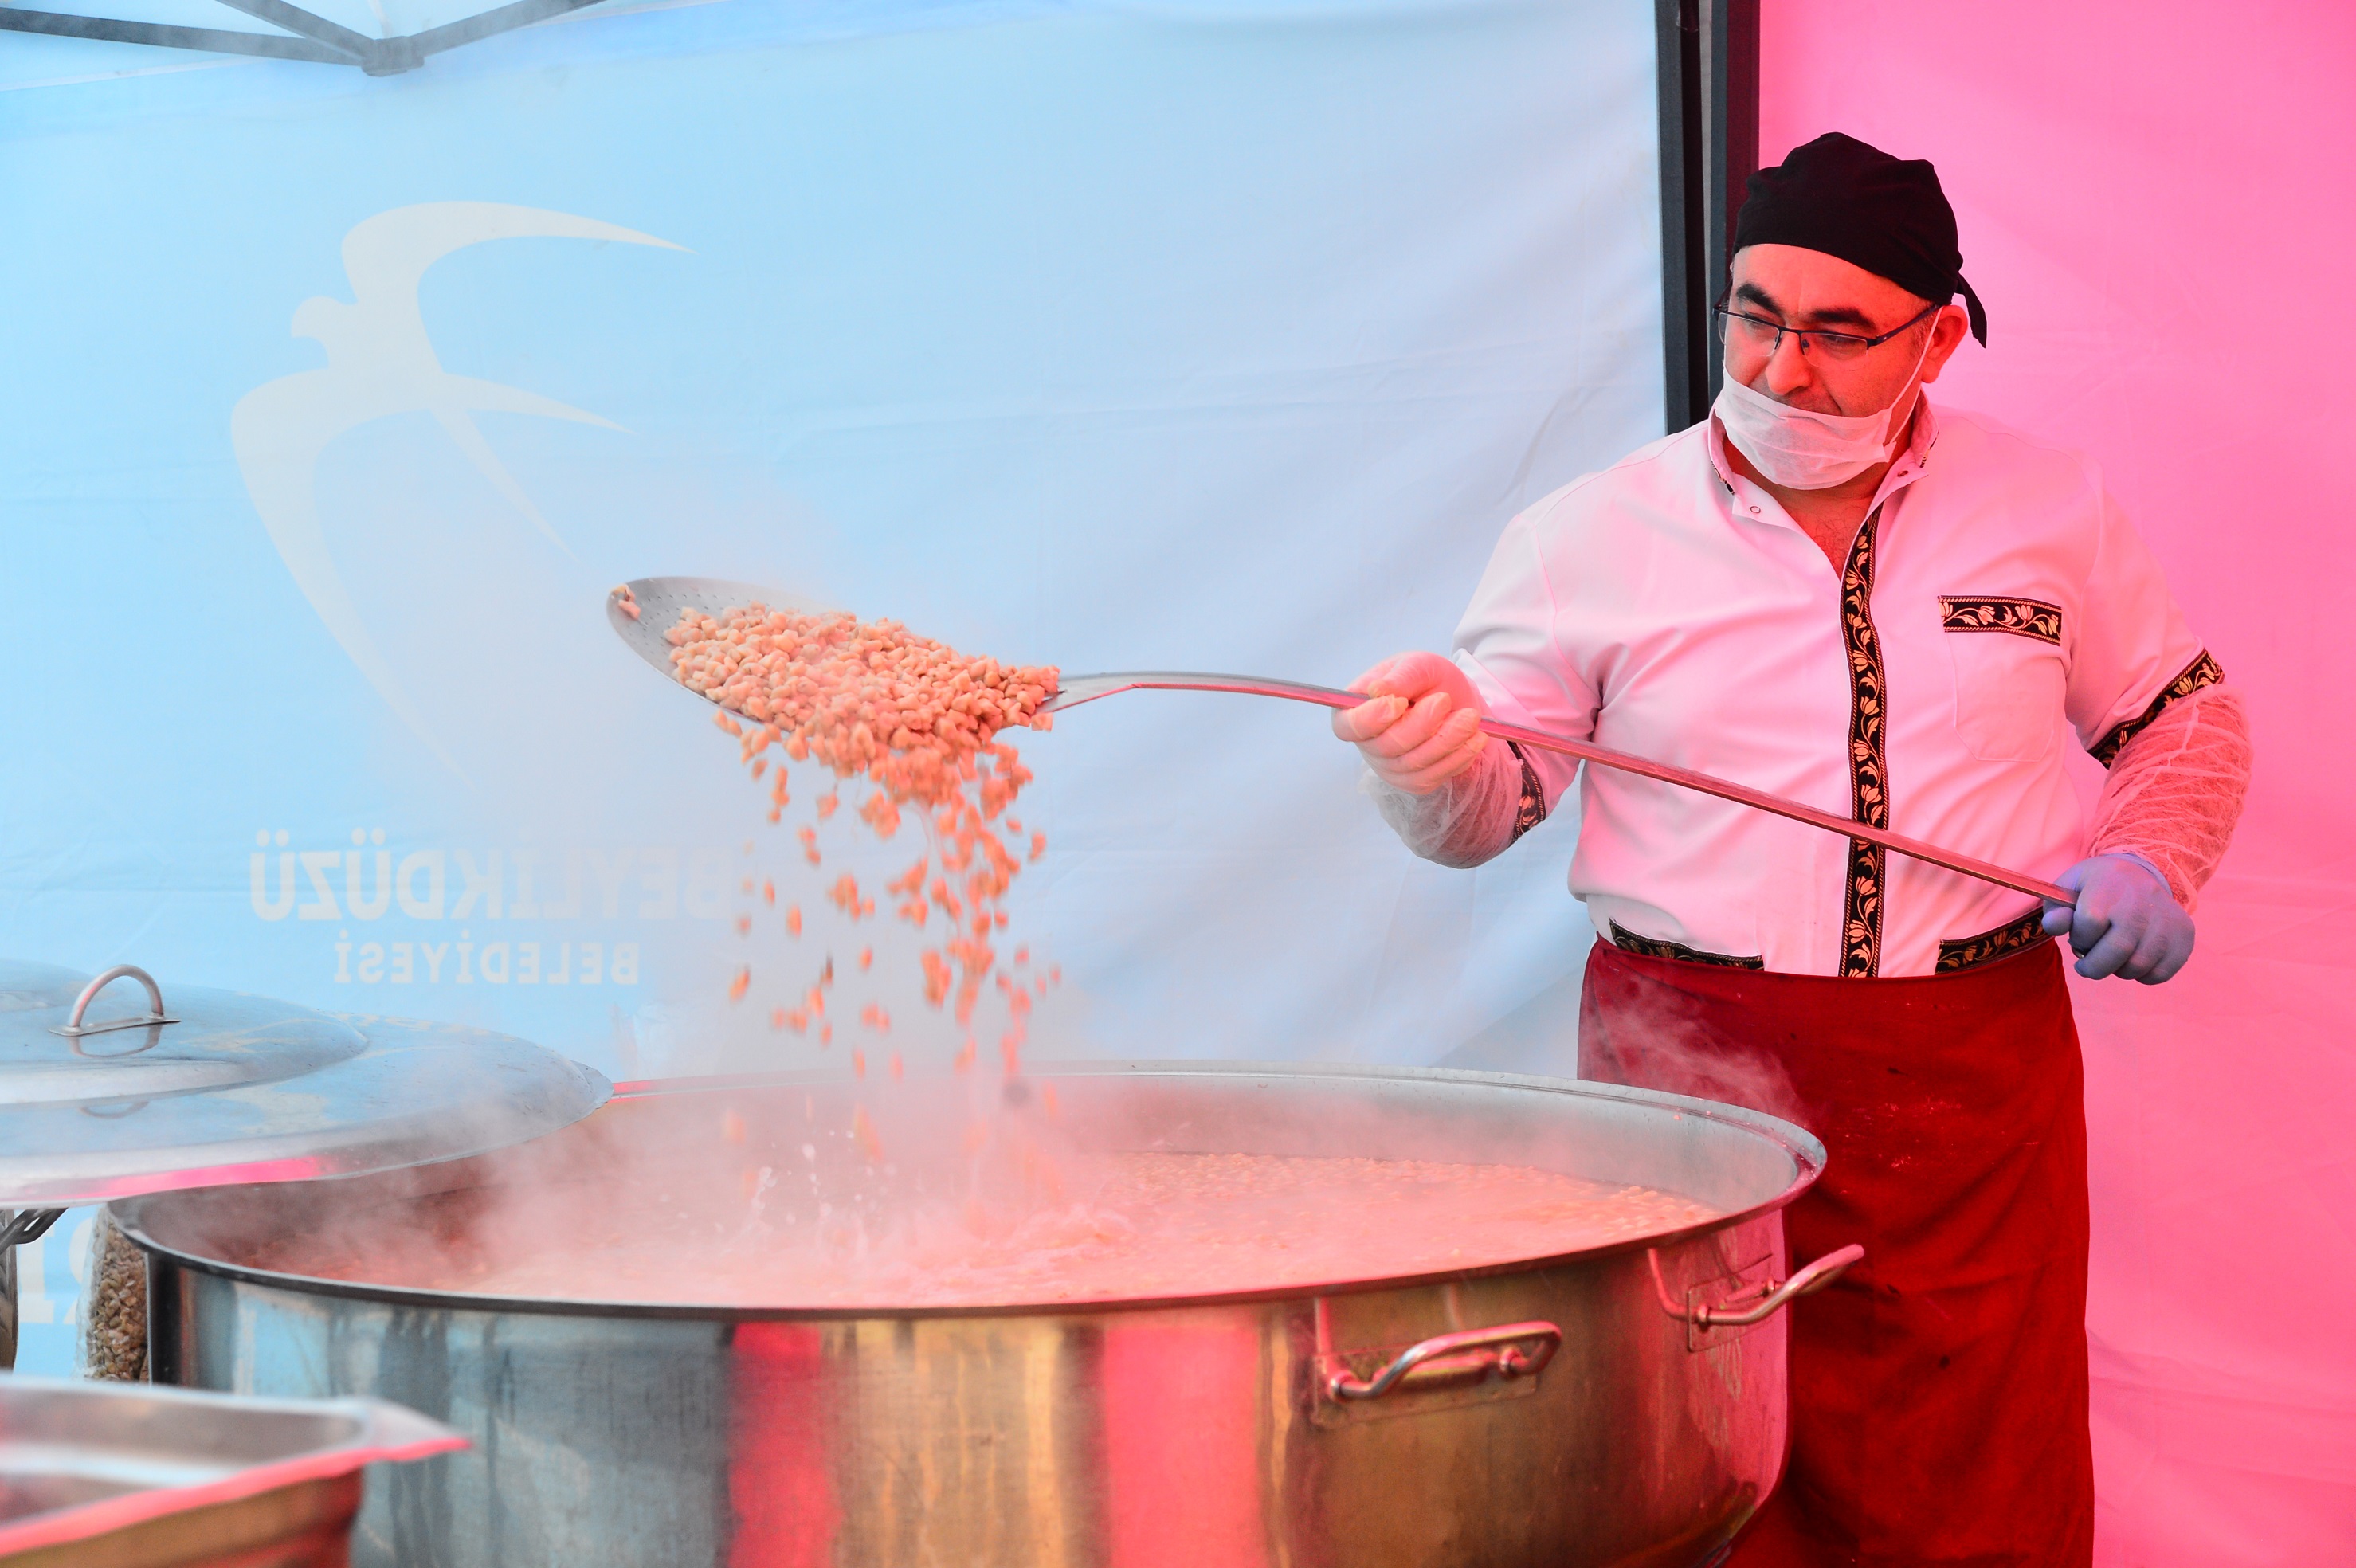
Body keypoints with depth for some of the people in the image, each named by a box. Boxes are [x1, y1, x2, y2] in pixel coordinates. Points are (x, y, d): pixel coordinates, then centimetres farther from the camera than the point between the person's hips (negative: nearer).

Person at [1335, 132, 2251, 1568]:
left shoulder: (2052, 507, 7)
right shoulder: (1592, 536, 1)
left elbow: (2187, 718, 20)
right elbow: (1488, 813, 3)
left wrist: (2152, 860, 1)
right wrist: (1434, 758, -19)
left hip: (1979, 1079, 1)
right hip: (1689, 1073, -1)